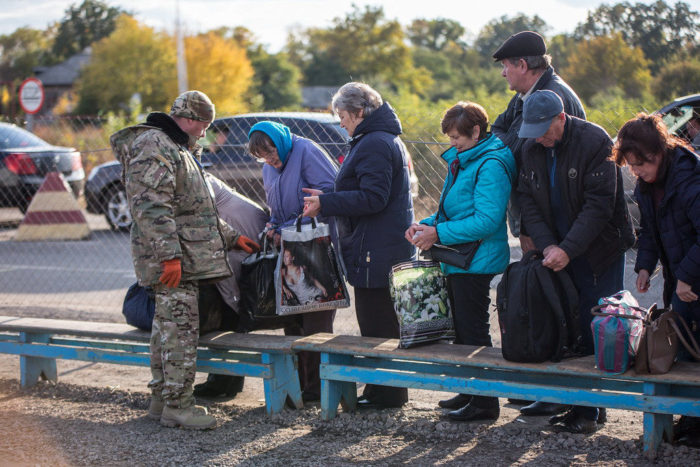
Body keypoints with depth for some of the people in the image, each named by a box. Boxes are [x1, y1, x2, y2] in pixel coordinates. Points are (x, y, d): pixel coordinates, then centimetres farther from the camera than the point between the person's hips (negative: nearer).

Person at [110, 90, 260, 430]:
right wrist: (169, 255, -26)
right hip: (174, 259, -11)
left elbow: (196, 208, 32)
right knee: (180, 328, -10)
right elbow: (151, 205, -22)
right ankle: (176, 405, -7)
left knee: (168, 326, 13)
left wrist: (231, 238, 29)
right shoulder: (153, 146, -11)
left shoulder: (179, 150, 24)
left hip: (183, 258, 11)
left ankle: (162, 398, 19)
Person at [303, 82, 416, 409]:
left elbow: (372, 198, -23)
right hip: (391, 249, 11)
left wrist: (325, 204, -19)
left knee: (376, 324, -5)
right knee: (384, 321, 15)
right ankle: (386, 391, 21)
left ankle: (386, 393, 0)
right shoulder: (388, 139, 19)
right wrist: (326, 199, 18)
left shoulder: (373, 144, -15)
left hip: (376, 252, -11)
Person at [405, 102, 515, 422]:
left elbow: (487, 220, -25)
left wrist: (439, 233, -22)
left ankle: (485, 402, 2)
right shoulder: (461, 161, 14)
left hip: (477, 262, -10)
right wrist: (426, 225, 3)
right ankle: (469, 392, 28)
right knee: (461, 329, 17)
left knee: (473, 331, -5)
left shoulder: (490, 166, -18)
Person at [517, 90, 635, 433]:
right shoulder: (532, 148, 4)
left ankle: (590, 408, -1)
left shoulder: (594, 141, -15)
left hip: (600, 250, -5)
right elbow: (528, 200, 4)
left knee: (594, 330, -7)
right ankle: (574, 402, 9)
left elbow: (599, 205, -18)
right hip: (558, 251, 5)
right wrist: (547, 246, -10)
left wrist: (567, 249, -22)